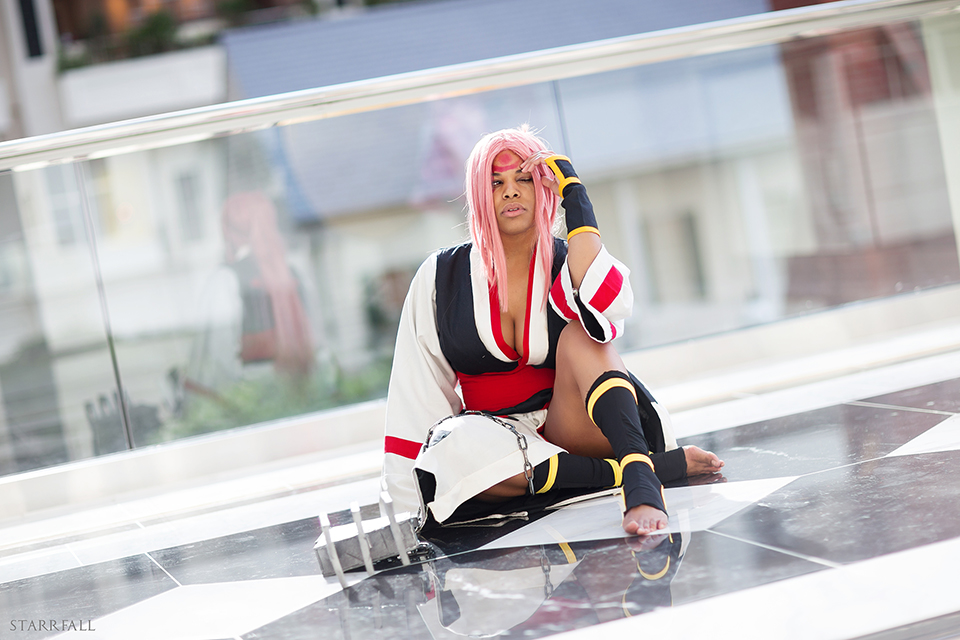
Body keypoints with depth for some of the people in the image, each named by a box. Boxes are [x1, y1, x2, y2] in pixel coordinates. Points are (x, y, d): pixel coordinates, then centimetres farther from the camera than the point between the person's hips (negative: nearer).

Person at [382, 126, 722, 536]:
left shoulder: (567, 263, 0)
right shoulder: (441, 279, 4)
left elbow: (606, 310, -26)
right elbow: (415, 393, 7)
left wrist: (574, 193, -20)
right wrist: (415, 481, -1)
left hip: (573, 431, -1)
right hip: (495, 440, 1)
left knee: (579, 335, -26)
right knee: (458, 447, -34)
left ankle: (639, 479, -47)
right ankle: (663, 463, -31)